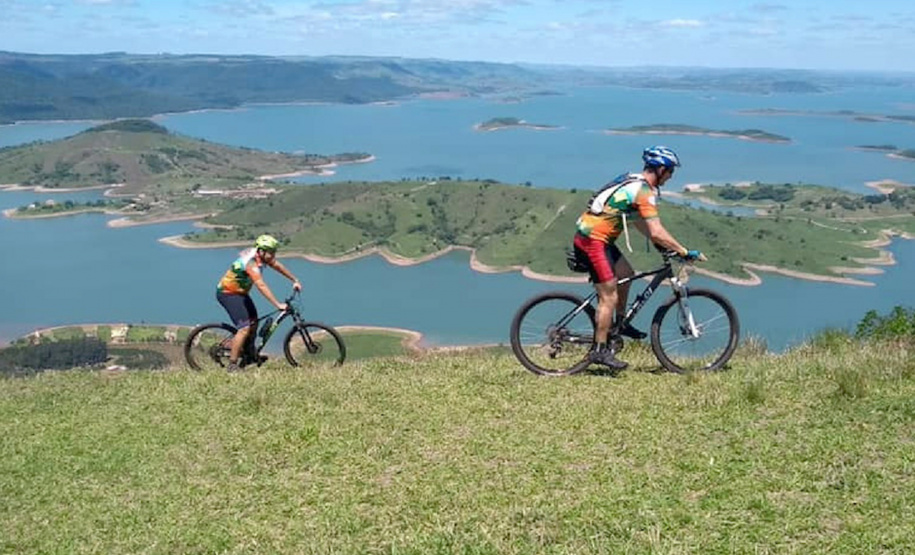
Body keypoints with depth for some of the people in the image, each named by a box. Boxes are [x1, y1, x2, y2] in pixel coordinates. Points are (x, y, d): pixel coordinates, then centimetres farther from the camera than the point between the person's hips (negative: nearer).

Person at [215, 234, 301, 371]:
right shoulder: (251, 263, -32)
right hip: (227, 293, -10)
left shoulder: (261, 255, -5)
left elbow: (277, 266, 10)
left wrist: (295, 281, 14)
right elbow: (261, 286, -39)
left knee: (253, 320, 18)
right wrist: (278, 305, -41)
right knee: (244, 328, -18)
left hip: (240, 292, 10)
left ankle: (250, 354, 34)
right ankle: (232, 365, -12)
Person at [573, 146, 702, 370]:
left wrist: (660, 243, 21)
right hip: (593, 240, -10)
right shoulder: (645, 191, -16)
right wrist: (685, 252, -15)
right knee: (609, 297, -5)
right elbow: (656, 232, -22)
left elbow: (638, 220, 24)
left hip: (589, 233, 10)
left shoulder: (634, 182, 14)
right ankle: (599, 350, 0)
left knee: (625, 273, 22)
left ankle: (621, 323, 32)